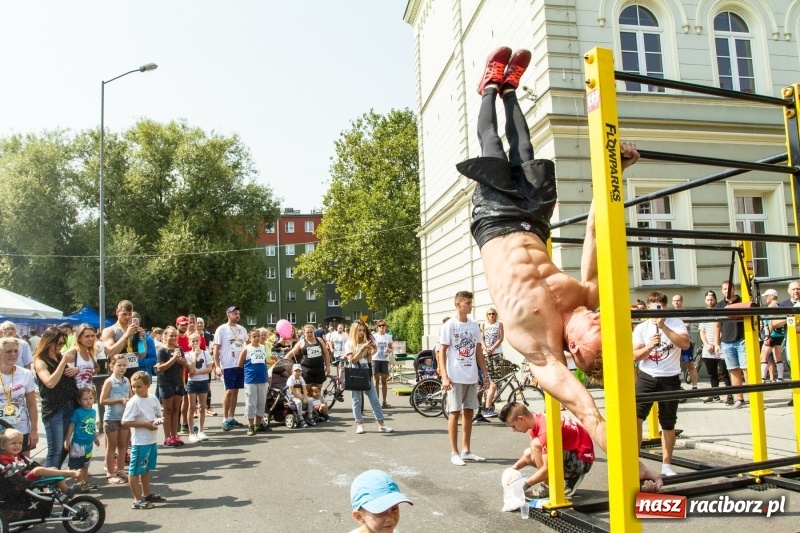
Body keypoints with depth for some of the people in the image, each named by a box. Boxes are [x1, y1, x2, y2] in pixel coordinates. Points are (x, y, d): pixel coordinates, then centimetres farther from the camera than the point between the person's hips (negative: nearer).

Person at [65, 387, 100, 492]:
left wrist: (95, 438, 22)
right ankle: (80, 483, 16)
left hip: (89, 444, 6)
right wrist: (67, 440, -15)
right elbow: (71, 426, -14)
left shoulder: (93, 411, 2)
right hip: (78, 444, -6)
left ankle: (86, 482, 31)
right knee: (78, 466, 5)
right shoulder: (77, 412, -16)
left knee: (85, 465, 20)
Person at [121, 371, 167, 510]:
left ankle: (147, 494, 34)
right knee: (135, 471, 2)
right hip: (140, 442, -7)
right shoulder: (134, 402, -15)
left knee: (146, 468, 21)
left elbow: (159, 415, 16)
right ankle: (138, 500, 9)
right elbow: (125, 422, -20)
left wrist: (159, 420, -7)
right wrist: (145, 424, -22)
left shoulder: (153, 399, 4)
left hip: (152, 440, 7)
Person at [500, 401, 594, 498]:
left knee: (536, 445, -25)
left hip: (582, 461, -10)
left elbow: (547, 469, -28)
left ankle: (548, 488, -9)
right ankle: (569, 477, 10)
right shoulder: (535, 420, 0)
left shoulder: (546, 429, -28)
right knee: (528, 454, 10)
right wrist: (514, 468, -1)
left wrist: (524, 485, -19)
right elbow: (533, 452, 13)